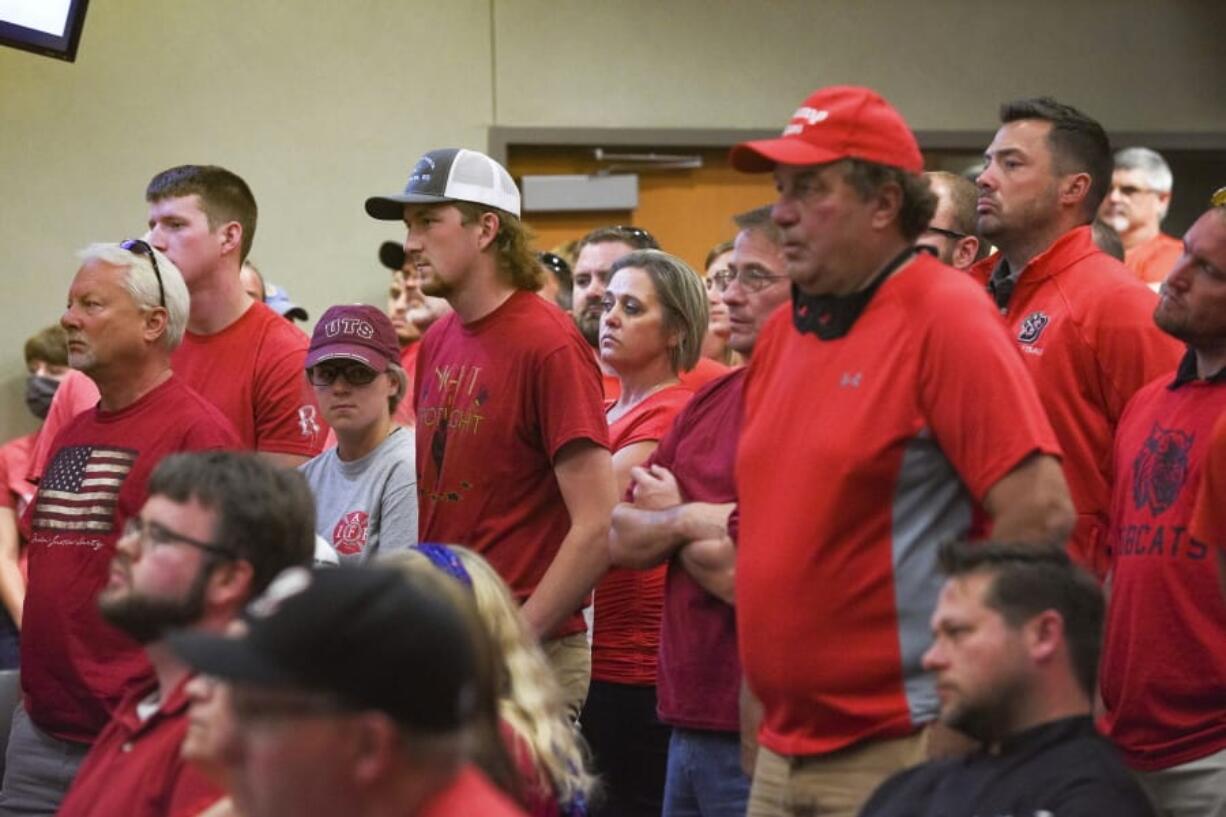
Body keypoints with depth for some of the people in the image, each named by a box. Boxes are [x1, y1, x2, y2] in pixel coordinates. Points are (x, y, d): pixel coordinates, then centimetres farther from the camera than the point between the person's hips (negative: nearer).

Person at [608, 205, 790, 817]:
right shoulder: (709, 400, 12)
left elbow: (749, 578, -20)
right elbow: (620, 539, 9)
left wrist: (671, 519, 0)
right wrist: (698, 519, -12)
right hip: (687, 722, 8)